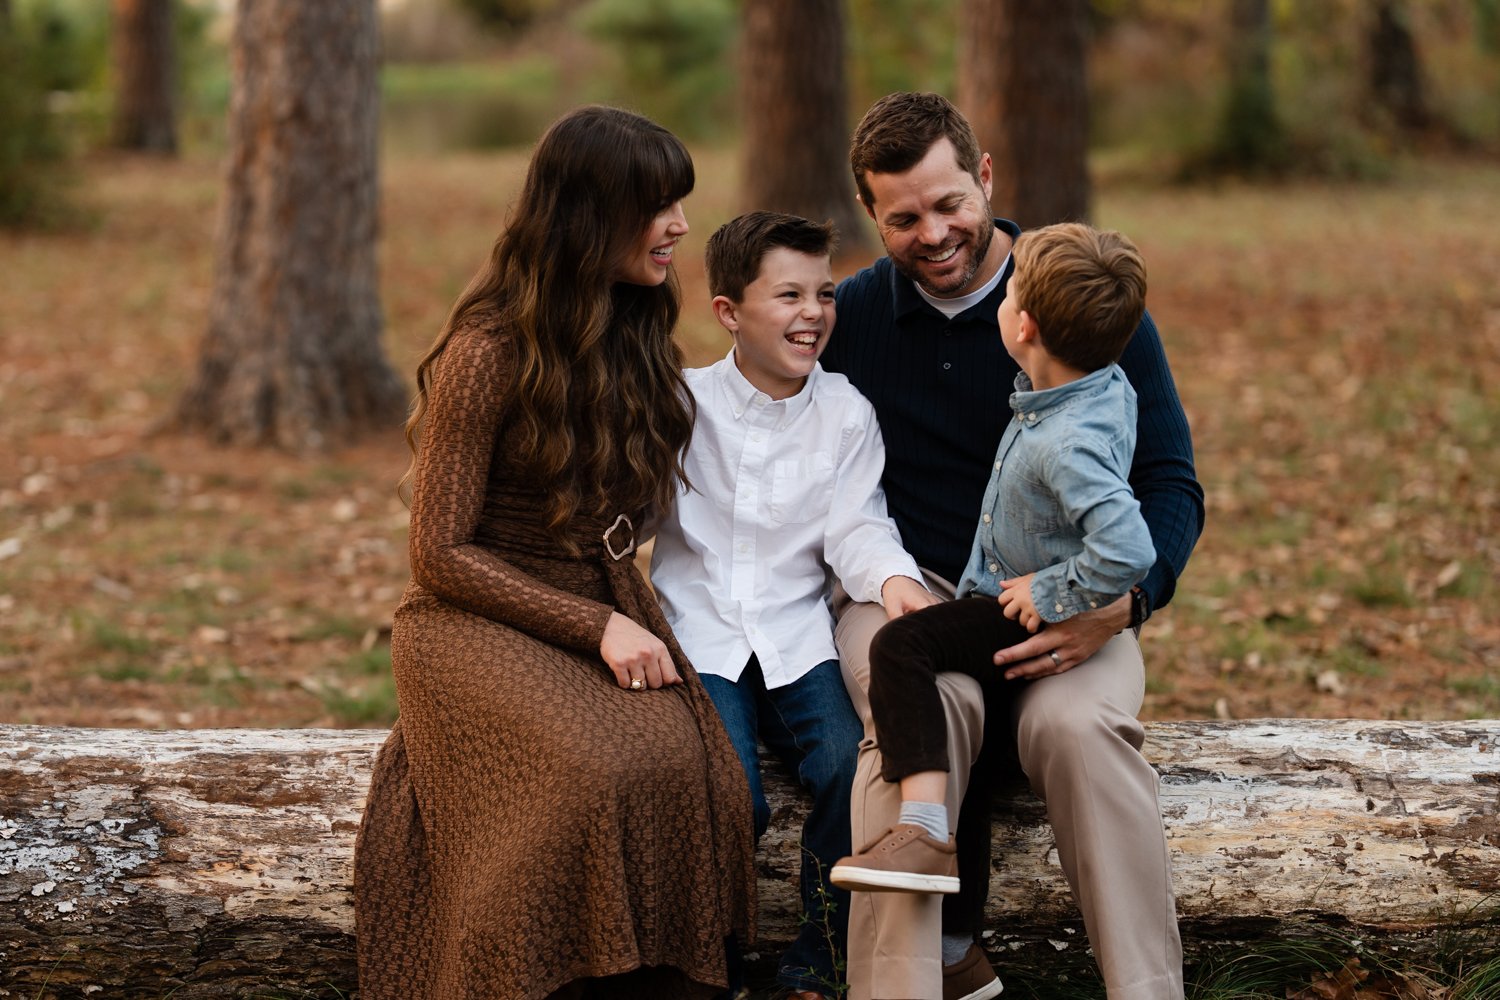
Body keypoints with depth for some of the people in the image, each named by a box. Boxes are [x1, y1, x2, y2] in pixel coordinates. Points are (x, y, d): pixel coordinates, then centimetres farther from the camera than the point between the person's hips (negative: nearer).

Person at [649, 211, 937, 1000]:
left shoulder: (845, 412, 8)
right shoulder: (683, 403, 4)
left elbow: (856, 527, 0)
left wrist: (892, 576, -22)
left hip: (798, 639, 2)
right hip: (699, 636, -2)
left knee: (855, 766, -26)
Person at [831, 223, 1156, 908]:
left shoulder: (1066, 446, -33)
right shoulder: (1104, 383, -3)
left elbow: (1128, 550, -44)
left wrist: (1053, 593, -28)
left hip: (1036, 619, -11)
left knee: (901, 644, -25)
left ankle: (924, 834, -33)